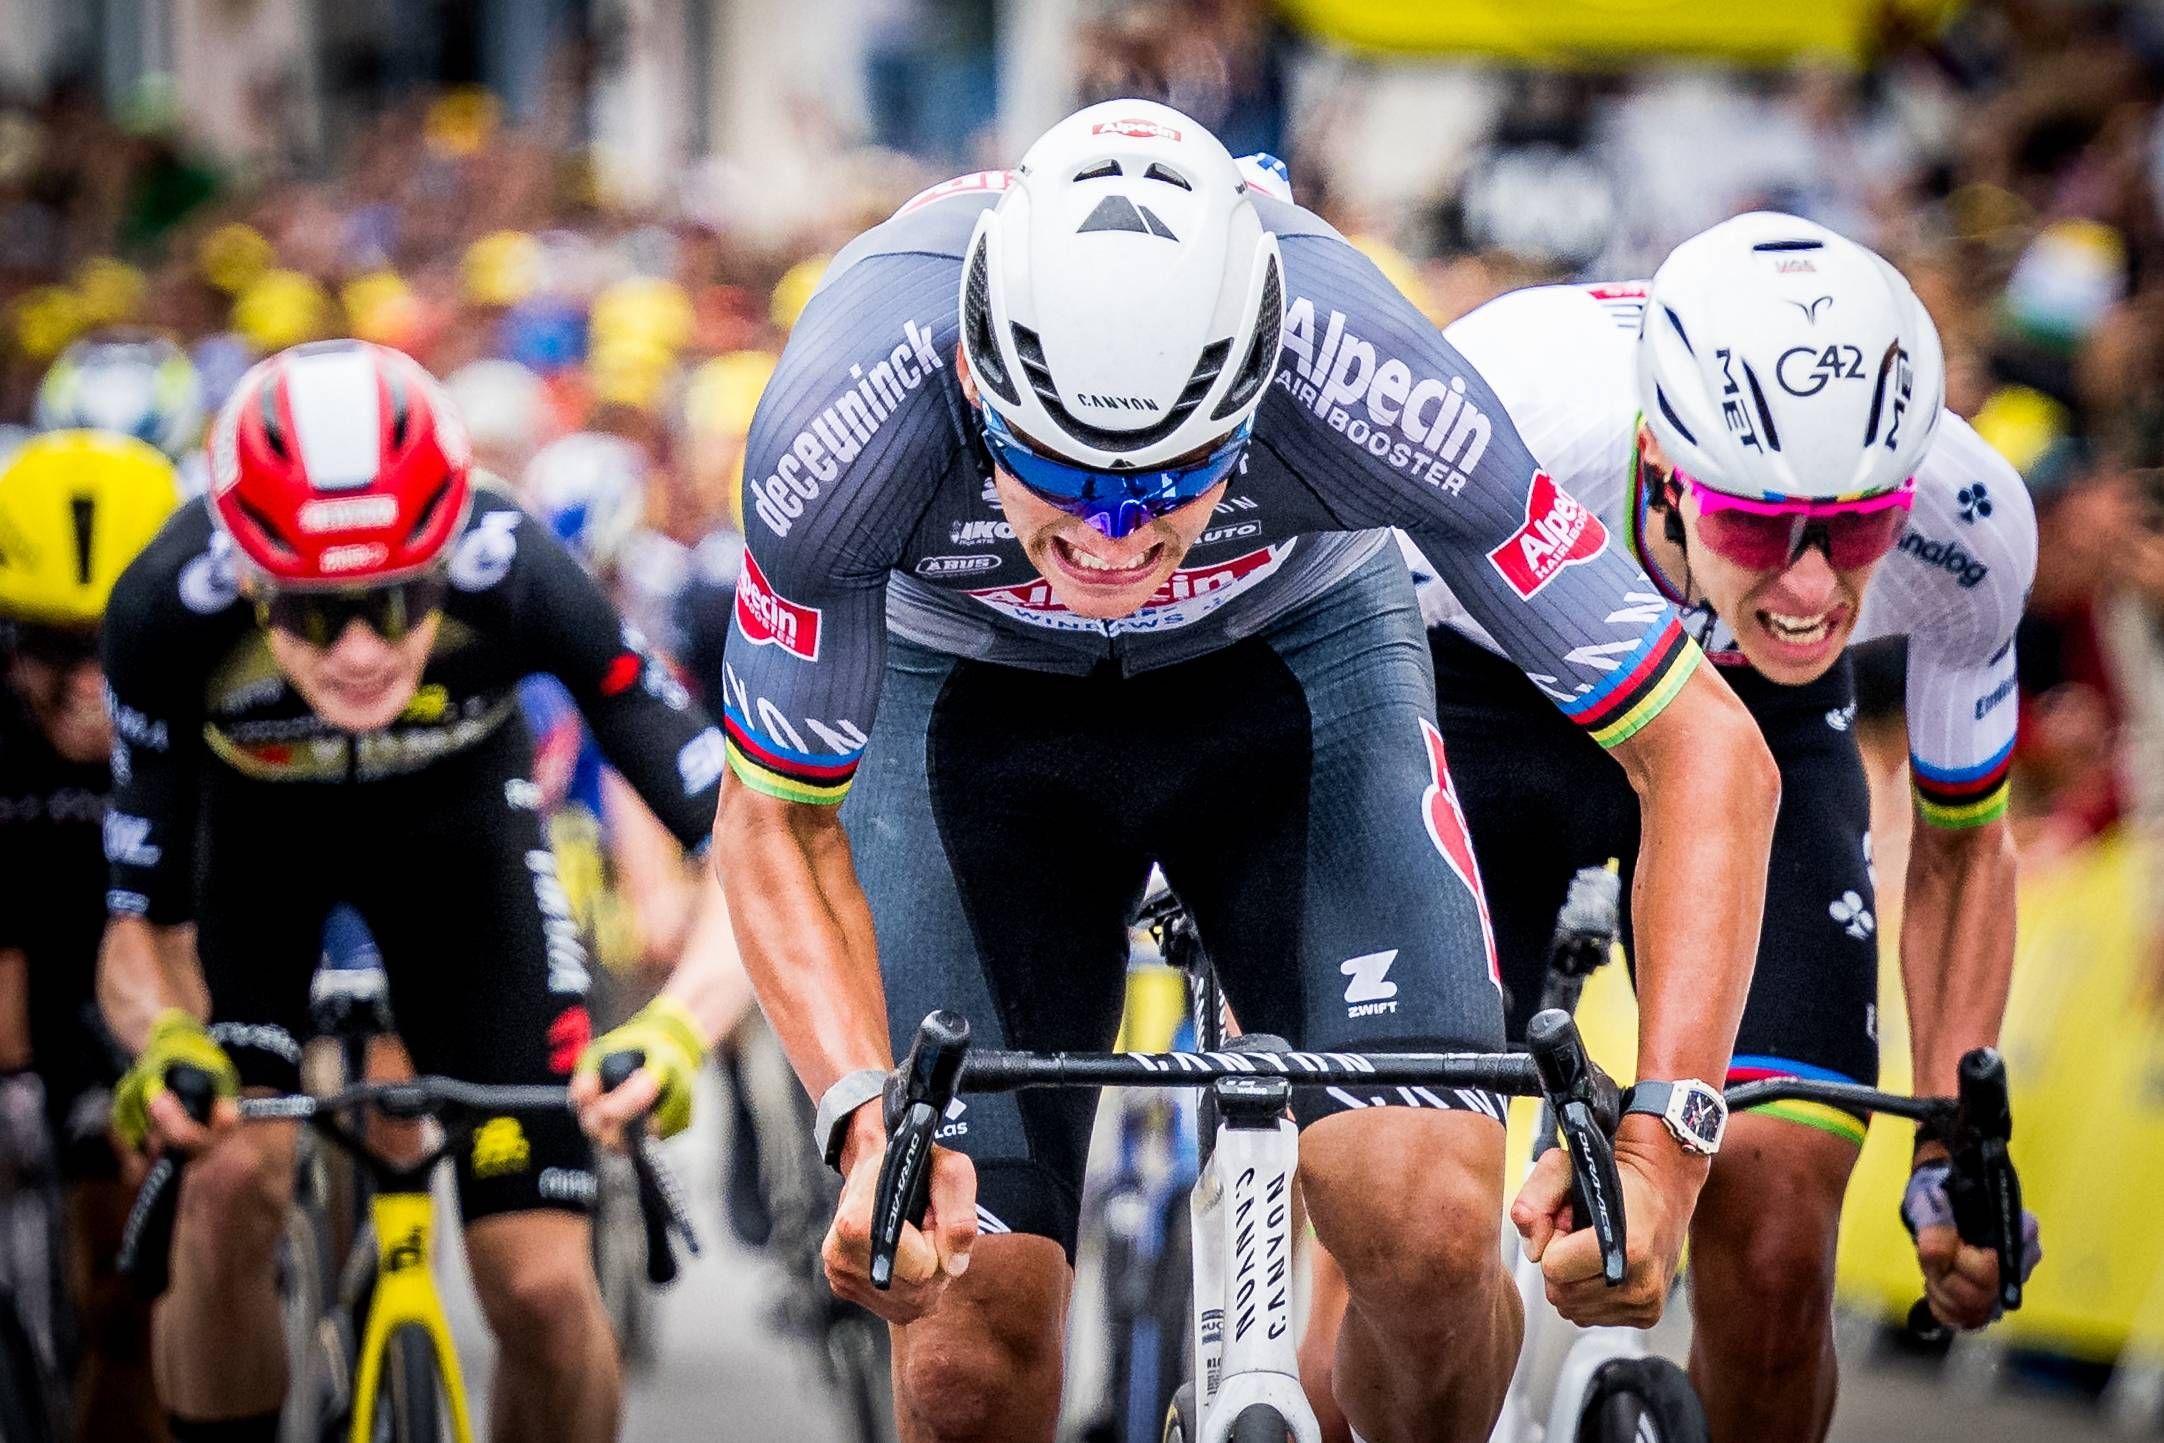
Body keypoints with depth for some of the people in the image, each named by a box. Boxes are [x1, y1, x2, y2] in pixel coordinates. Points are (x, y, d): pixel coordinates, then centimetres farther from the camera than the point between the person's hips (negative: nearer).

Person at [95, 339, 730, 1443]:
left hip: (455, 816, 0)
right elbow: (142, 928, -25)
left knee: (542, 1287, -11)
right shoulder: (169, 610, -36)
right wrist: (165, 1042, -47)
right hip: (250, 824, 0)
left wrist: (679, 1024, -53)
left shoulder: (513, 576, -37)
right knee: (229, 1183, -26)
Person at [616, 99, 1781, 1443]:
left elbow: (1707, 749, -27)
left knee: (1431, 1232, -22)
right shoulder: (847, 425, -37)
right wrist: (869, 1124, -34)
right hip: (972, 706, 0)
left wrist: (1662, 1151, -37)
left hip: (1295, 662, 0)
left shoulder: (1358, 379, -37)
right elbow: (778, 821, -18)